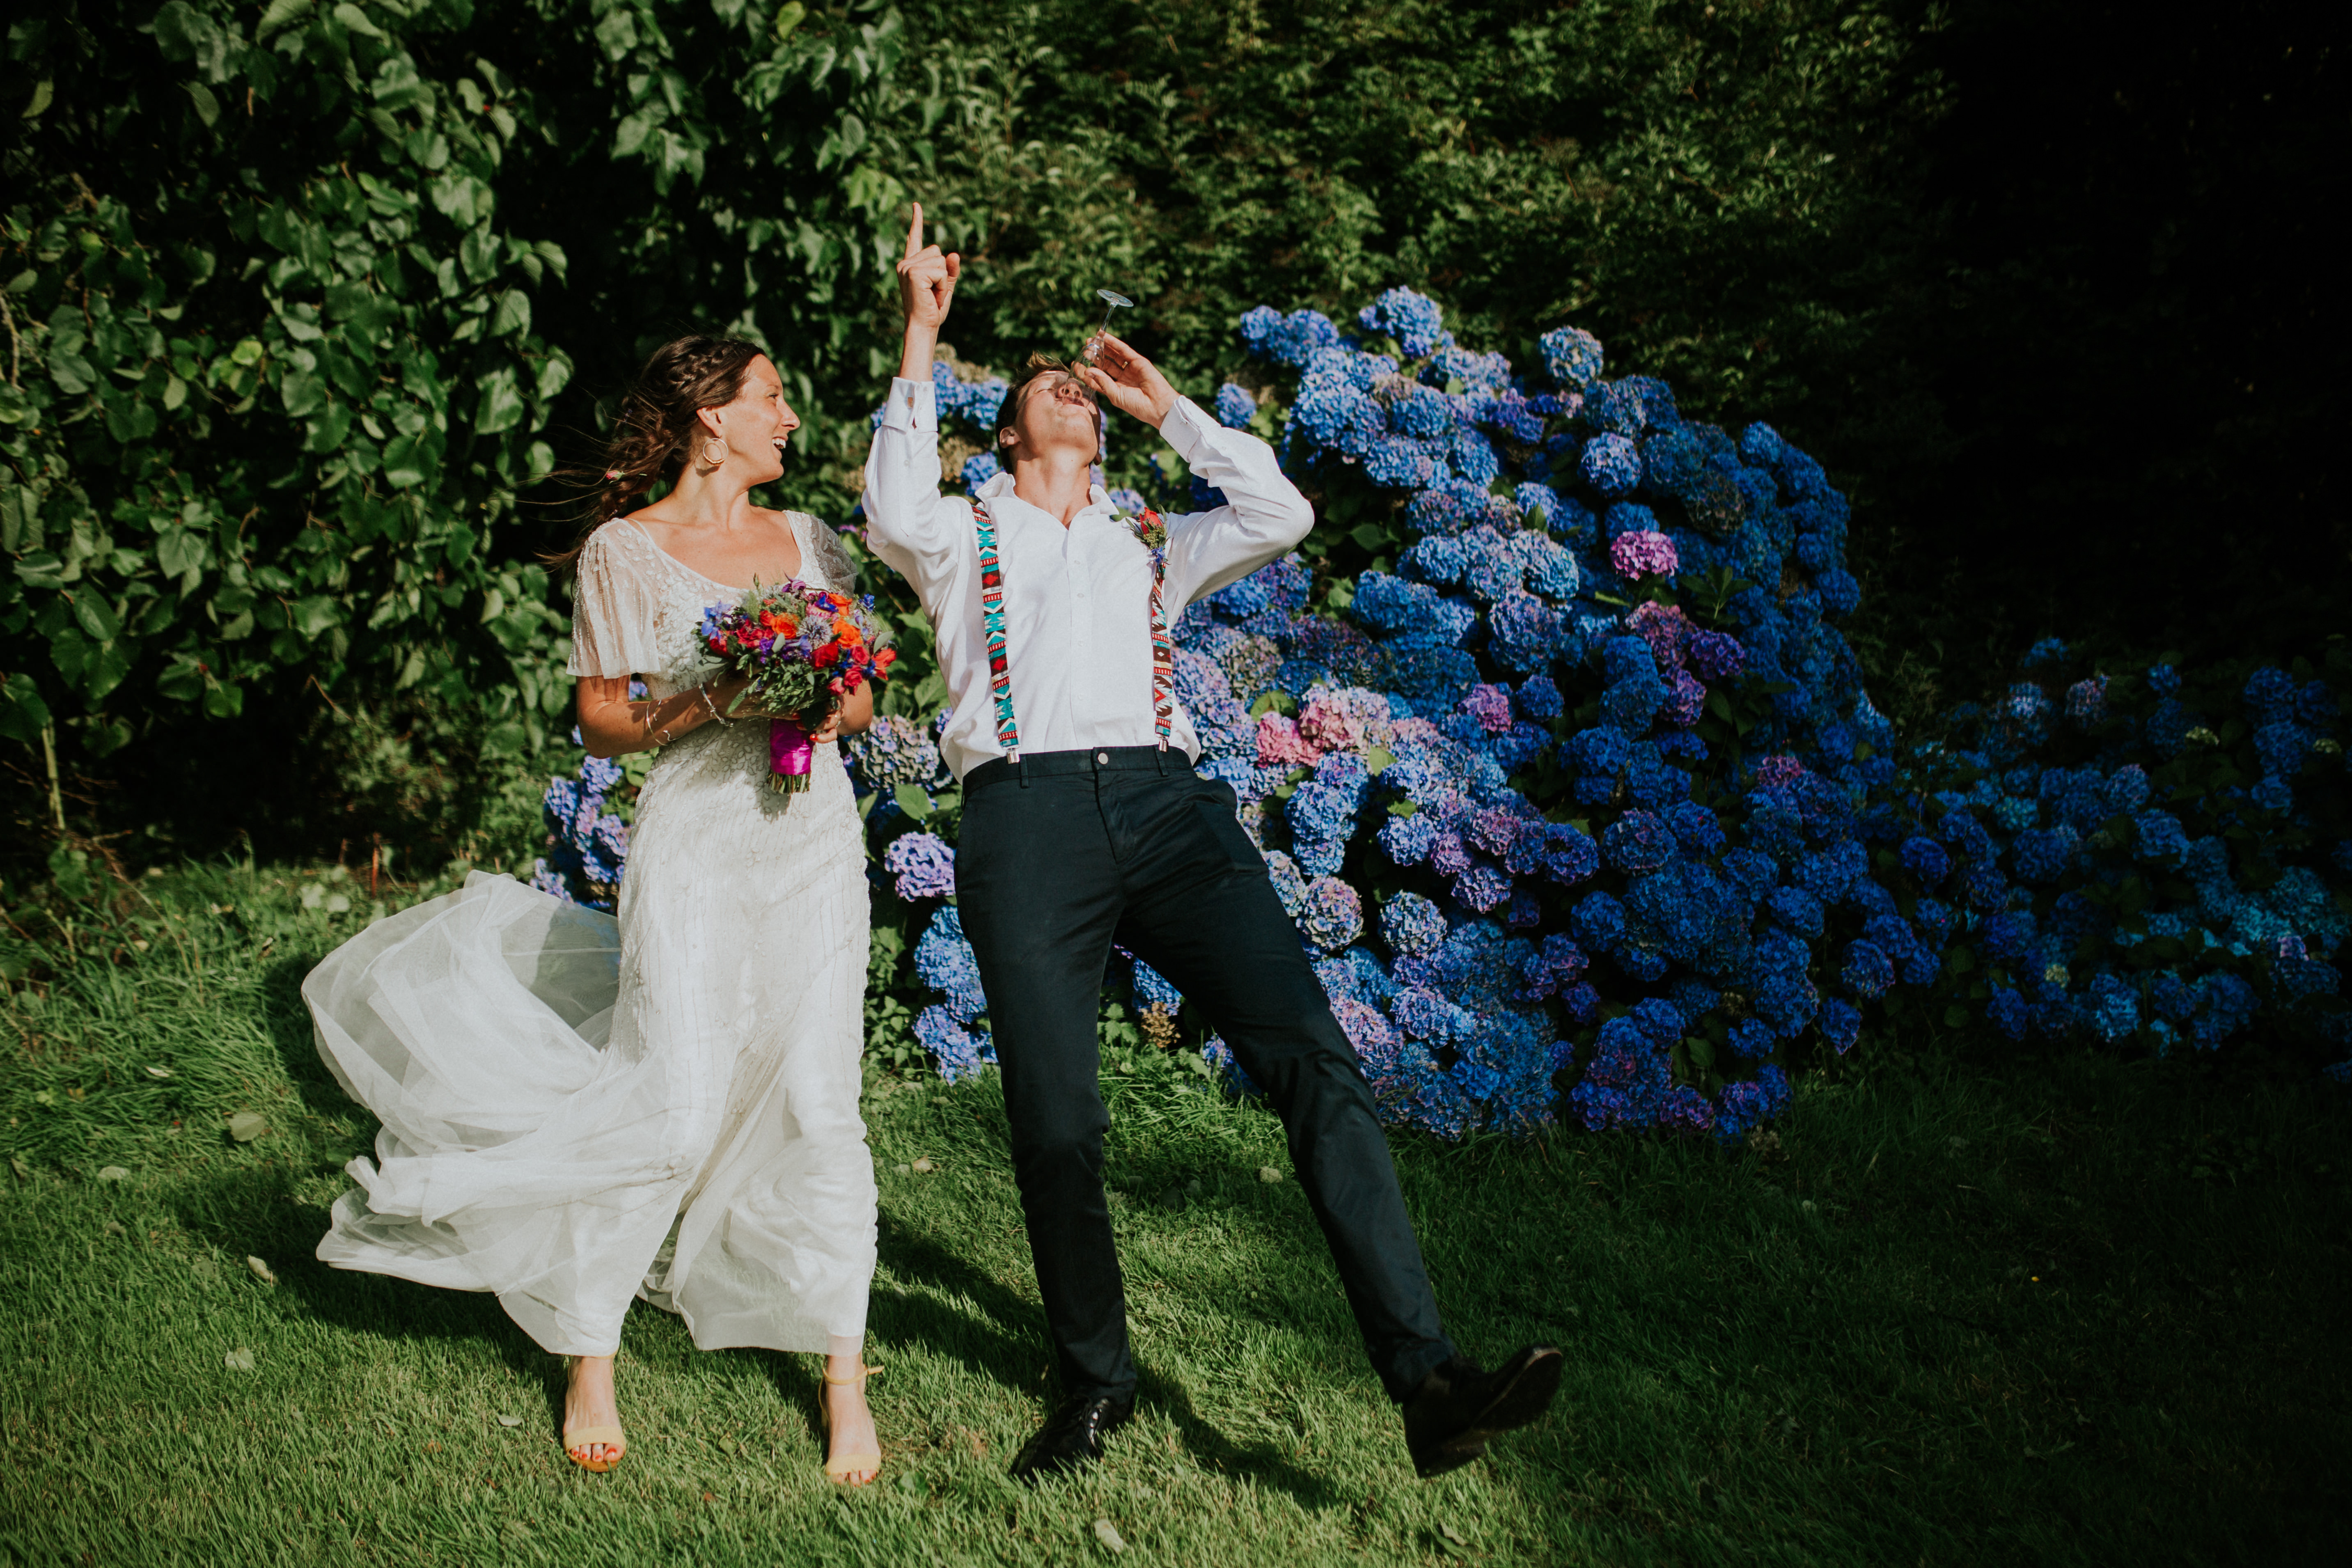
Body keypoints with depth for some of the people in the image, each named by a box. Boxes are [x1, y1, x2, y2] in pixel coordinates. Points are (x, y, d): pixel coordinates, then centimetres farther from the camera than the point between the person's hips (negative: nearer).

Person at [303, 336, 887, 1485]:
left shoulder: (806, 541, 14)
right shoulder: (624, 552, 1)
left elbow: (863, 702, 16)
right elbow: (602, 723, 1)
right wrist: (709, 703, -14)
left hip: (814, 838, 4)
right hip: (693, 839, -4)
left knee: (815, 1101, 0)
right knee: (671, 1106, -8)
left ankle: (844, 1378, 10)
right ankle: (589, 1362, 12)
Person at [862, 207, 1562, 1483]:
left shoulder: (1147, 548, 32)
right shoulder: (967, 535, 23)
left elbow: (1281, 515, 19)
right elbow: (894, 516, 0)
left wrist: (1166, 407, 26)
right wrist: (920, 333, 2)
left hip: (1166, 803, 2)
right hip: (1027, 815, -2)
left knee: (1312, 1056, -16)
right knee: (1055, 1128, -9)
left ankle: (1427, 1384, -23)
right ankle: (1096, 1385, 14)